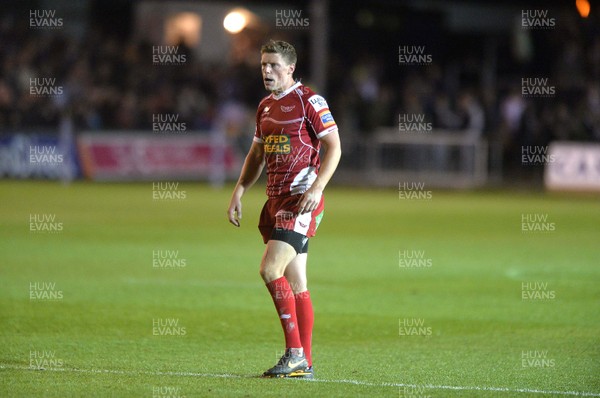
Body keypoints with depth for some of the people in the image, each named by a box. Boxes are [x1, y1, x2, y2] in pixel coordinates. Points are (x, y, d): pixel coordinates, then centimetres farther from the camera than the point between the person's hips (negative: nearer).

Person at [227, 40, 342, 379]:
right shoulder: (266, 107, 16)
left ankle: (295, 353, -12)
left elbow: (334, 146, -12)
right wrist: (239, 193, 14)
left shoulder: (309, 100, -8)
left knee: (270, 269, -18)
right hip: (276, 199, 8)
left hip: (302, 199, -8)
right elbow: (257, 154, 25)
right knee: (296, 284, 8)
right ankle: (304, 363, 11)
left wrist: (316, 188, -21)